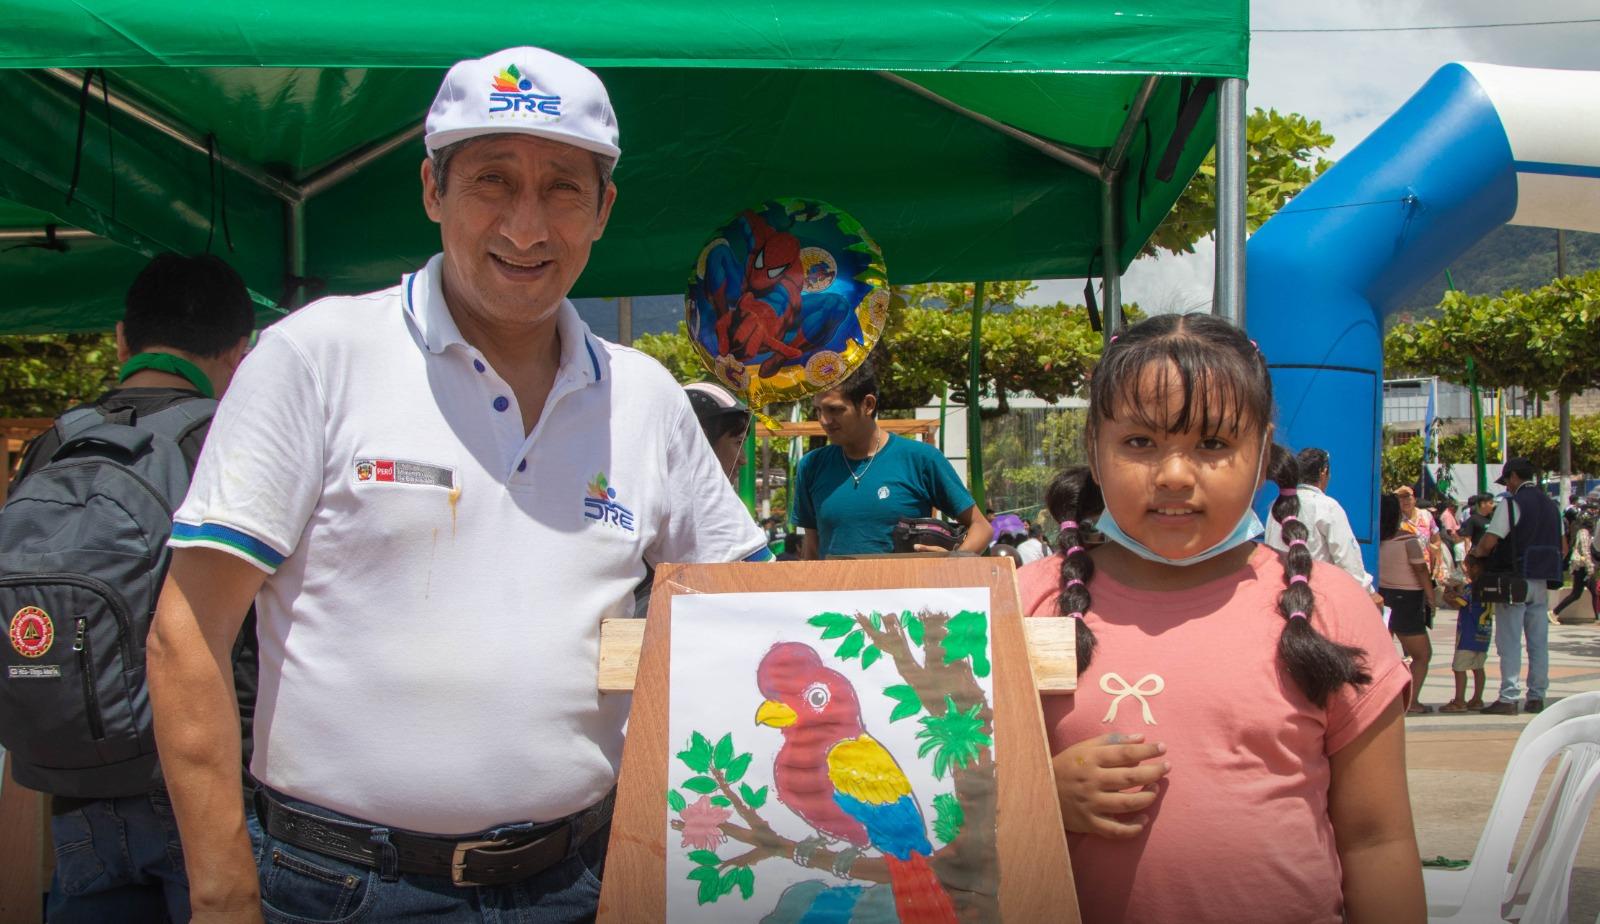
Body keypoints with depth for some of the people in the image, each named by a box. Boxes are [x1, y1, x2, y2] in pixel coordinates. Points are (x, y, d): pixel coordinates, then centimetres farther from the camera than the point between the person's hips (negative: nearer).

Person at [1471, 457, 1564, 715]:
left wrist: (1476, 551, 4)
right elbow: (1562, 545, 18)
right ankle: (1536, 697, 13)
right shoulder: (1551, 505, 13)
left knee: (1510, 641, -4)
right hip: (1542, 582, 7)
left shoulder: (1511, 503, -11)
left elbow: (1489, 542, -16)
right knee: (1539, 641, 9)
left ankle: (1508, 698, -6)